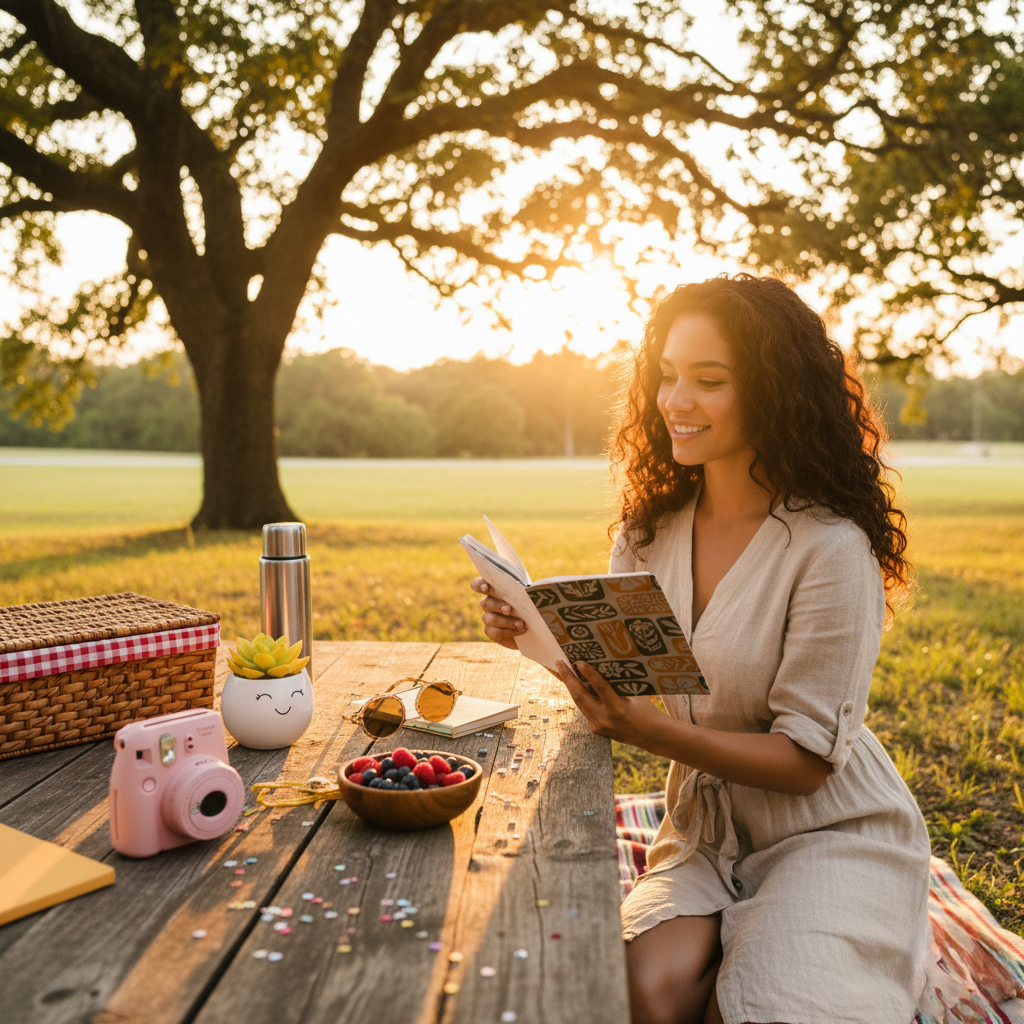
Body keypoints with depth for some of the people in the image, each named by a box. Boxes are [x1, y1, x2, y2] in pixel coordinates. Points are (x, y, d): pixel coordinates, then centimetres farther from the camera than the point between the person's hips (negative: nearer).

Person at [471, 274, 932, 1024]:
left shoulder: (830, 548, -19)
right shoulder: (649, 532, 0)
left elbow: (807, 759, -18)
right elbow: (619, 676, 3)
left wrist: (649, 731, -30)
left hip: (830, 832, -3)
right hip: (705, 828, 4)